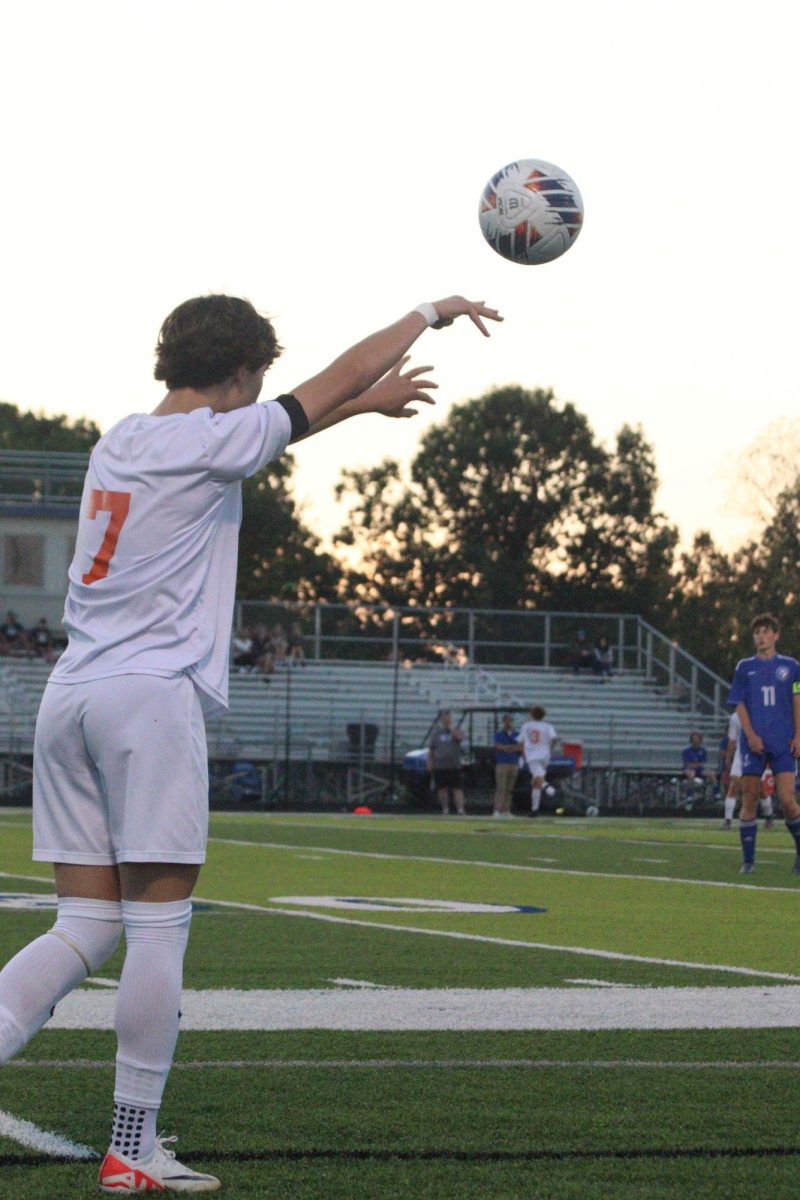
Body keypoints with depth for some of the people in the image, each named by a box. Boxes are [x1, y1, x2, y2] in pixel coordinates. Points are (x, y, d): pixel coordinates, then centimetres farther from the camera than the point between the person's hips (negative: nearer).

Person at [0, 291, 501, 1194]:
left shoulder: (121, 439, 16)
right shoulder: (207, 442, -5)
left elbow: (273, 425, 34)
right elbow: (338, 378, 4)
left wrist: (366, 403, 40)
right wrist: (434, 313, 18)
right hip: (152, 694, -8)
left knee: (83, 931, 7)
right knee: (158, 930, -2)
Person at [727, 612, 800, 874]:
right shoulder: (744, 668, 8)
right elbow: (740, 705, 5)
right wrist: (750, 735, -9)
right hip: (754, 742, 1)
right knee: (749, 800, -1)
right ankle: (748, 860, 6)